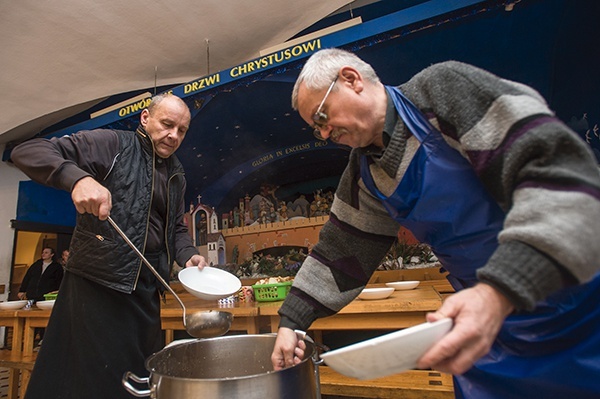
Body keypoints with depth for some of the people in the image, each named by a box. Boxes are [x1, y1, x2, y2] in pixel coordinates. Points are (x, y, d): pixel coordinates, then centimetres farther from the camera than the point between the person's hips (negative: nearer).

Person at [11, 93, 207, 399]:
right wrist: (77, 177, -31)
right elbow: (27, 151, -12)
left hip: (145, 290, 6)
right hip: (95, 281, -6)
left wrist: (188, 255, -2)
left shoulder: (177, 175, 13)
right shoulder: (112, 143, -6)